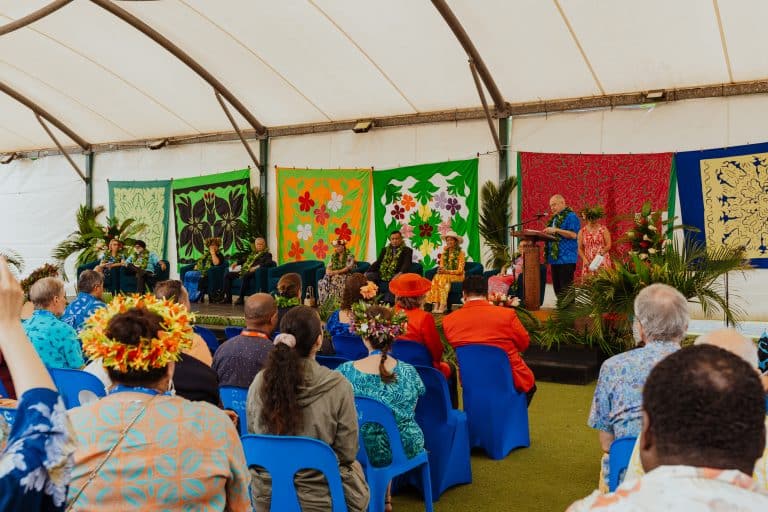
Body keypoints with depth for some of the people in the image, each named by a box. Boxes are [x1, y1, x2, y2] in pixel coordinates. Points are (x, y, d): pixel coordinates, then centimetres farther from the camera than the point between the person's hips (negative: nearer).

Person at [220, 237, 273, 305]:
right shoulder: (253, 253, 25)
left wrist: (257, 266, -27)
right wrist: (236, 263, 24)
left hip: (252, 272, -8)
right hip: (243, 271, 8)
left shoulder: (267, 254, 4)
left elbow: (269, 262, -16)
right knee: (228, 275, -2)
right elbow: (246, 259, 41)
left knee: (245, 276, -40)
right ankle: (228, 297, -8)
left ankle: (241, 298, -37)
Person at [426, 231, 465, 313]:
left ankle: (443, 305, -39)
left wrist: (446, 271, -21)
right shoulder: (444, 253, 14)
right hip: (444, 275, 4)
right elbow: (441, 266, 11)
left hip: (457, 276, -4)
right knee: (436, 277, -30)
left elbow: (460, 270, -8)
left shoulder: (460, 253, -2)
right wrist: (440, 270, -14)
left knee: (443, 278, -35)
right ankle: (436, 304, -40)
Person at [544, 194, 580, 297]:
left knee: (566, 288, -10)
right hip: (555, 258, 9)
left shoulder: (571, 216, -6)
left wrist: (556, 230, -20)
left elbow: (573, 234, -17)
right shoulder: (555, 218, 21)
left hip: (566, 259, -9)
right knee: (557, 287, 10)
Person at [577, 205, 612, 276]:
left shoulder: (603, 229, 4)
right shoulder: (582, 231, 8)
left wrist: (603, 250, -22)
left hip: (602, 261, -1)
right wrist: (584, 259, -9)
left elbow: (608, 245, 0)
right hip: (589, 264, 1)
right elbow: (580, 249, 8)